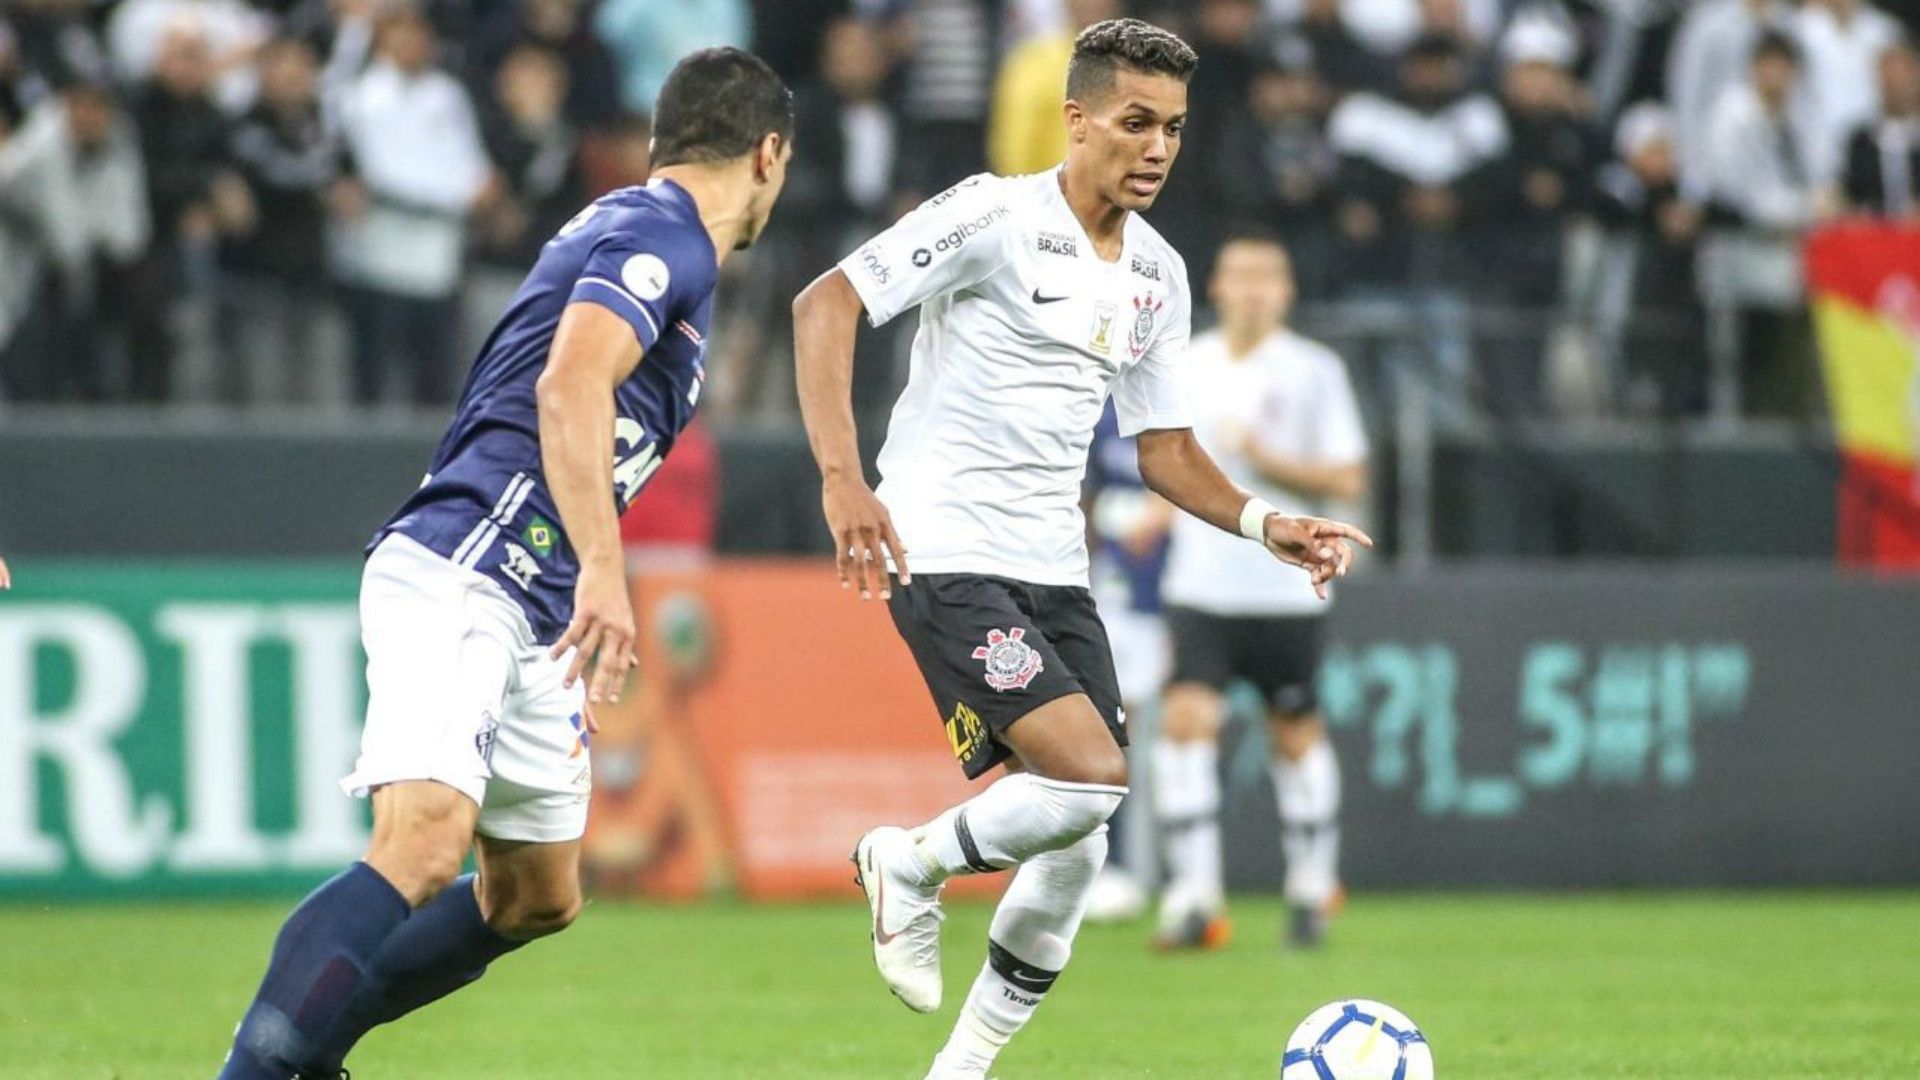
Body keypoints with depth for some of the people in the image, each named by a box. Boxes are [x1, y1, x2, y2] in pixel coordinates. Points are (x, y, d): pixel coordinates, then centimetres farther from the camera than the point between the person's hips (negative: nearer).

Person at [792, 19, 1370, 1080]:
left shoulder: (1158, 274, 11)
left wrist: (1267, 525, -1)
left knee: (1077, 846, 2)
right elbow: (825, 304, -14)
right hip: (945, 554, -7)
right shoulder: (994, 216, -11)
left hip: (1054, 570, 7)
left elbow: (1164, 447, 18)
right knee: (1091, 774, -23)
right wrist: (842, 478, -26)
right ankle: (911, 865, 5)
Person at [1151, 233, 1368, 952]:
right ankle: (1193, 898, -15)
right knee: (1186, 722, -13)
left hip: (1287, 590, -2)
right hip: (1201, 588, 2)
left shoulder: (1314, 371, -4)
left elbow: (1349, 480, -6)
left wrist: (1268, 461, -17)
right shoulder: (1187, 366, 8)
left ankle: (1311, 886, 26)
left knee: (1296, 734, 7)